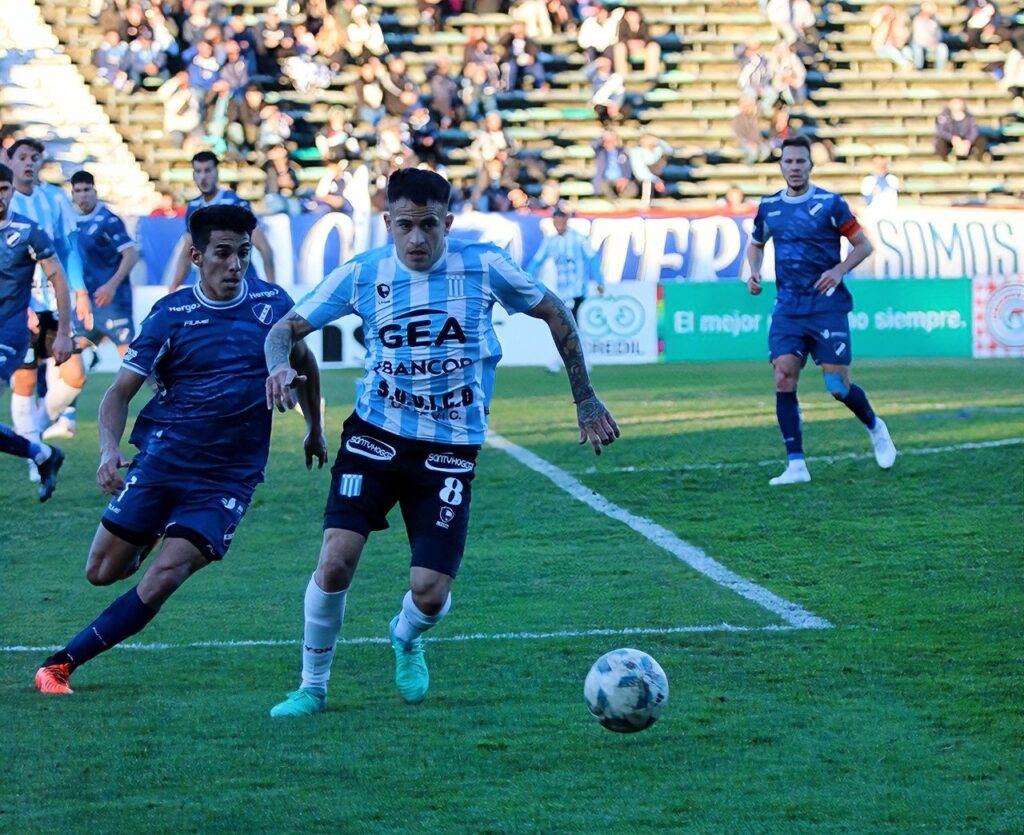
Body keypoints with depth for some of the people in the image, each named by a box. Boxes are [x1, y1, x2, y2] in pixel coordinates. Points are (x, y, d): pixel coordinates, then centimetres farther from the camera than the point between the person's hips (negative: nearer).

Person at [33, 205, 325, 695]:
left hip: (228, 479, 0)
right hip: (162, 458, 0)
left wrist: (314, 429, 30)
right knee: (103, 572, 1)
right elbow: (120, 391, -3)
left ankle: (61, 664, -8)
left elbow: (303, 362, 22)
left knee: (162, 580, -16)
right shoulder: (171, 316, -3)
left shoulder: (273, 304, 2)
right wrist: (108, 450, -20)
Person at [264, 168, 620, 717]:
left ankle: (405, 640, 30)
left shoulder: (482, 266, -6)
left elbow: (554, 315, 9)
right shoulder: (362, 274, -3)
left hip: (450, 448, -1)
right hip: (375, 434, 1)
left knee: (429, 595, -9)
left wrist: (585, 401, 11)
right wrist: (279, 364, -22)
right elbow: (286, 327, 3)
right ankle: (312, 686, 6)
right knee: (336, 561, -17)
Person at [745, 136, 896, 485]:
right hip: (788, 308, 3)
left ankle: (875, 427, 28)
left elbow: (863, 245, 1)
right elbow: (756, 244, 26)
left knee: (838, 386, -4)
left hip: (827, 306, -3)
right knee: (784, 379, -12)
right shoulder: (769, 207, 8)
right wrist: (754, 272, 6)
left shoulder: (830, 203, -4)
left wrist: (839, 270, -15)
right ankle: (796, 464, -8)